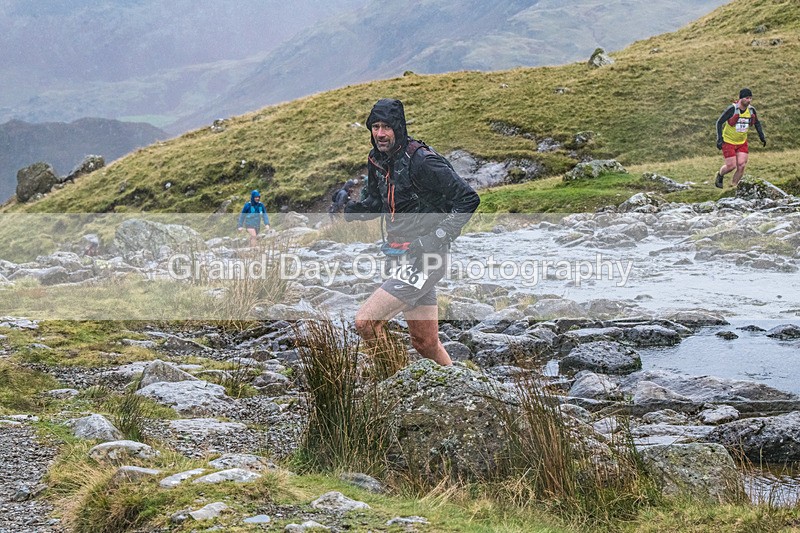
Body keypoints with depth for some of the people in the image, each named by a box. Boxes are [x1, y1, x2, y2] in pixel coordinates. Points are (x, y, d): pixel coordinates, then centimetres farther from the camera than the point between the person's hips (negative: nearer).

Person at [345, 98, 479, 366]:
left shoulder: (421, 161, -18)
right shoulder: (376, 160, 7)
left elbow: (468, 199, -16)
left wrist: (434, 239, -21)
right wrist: (351, 209, 0)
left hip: (423, 260, -8)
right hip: (401, 260, 8)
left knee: (366, 321, -15)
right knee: (426, 344, 14)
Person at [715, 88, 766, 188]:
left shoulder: (751, 110, -4)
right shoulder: (732, 109, -20)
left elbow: (757, 123, 15)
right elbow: (719, 122, -14)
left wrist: (762, 137, 11)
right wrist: (719, 139, -20)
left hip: (742, 142, 5)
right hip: (728, 141, -5)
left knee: (741, 165, -6)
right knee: (731, 166, -7)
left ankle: (733, 187, 8)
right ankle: (719, 175, 26)